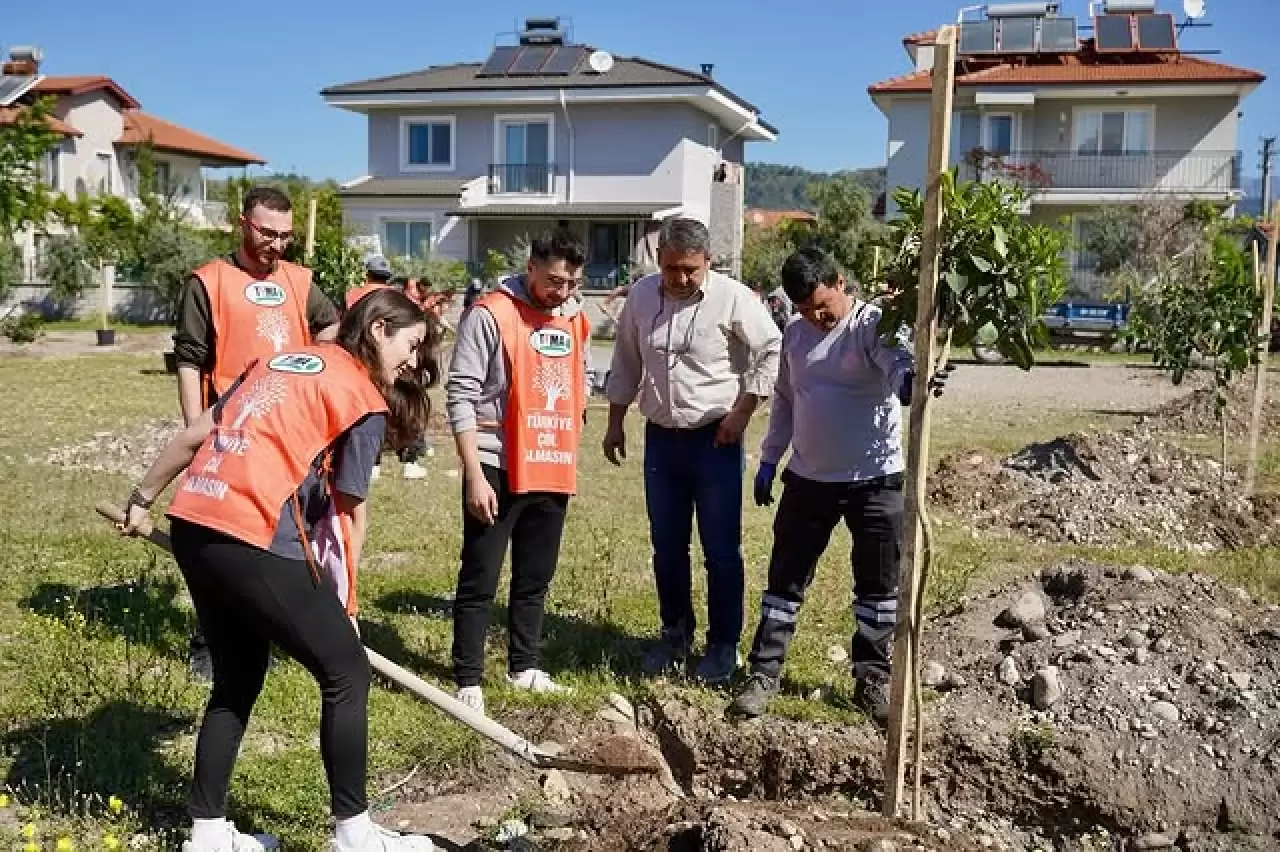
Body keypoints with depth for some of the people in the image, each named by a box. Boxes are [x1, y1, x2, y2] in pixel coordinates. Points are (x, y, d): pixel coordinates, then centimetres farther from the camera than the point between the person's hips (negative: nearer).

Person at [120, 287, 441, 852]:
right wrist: (341, 603, 9)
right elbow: (350, 514, 0)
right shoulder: (364, 399, 0)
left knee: (237, 679, 21)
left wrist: (143, 500, 31)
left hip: (192, 526, 8)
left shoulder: (283, 360, 21)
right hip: (252, 541, -8)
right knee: (346, 671, 6)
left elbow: (194, 436, 21)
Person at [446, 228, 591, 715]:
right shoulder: (491, 315, -12)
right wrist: (474, 475, -18)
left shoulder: (577, 320, 8)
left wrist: (568, 459, 17)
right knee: (480, 580, 1)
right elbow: (461, 395, -14)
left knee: (535, 578, 16)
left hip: (553, 472, 6)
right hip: (497, 471, -6)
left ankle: (523, 667, 29)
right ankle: (468, 681, 8)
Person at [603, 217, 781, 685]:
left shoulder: (733, 298, -13)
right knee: (667, 546, 14)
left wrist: (742, 411, -11)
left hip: (715, 438, -4)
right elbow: (626, 363, 11)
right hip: (661, 437, 4)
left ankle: (723, 644, 16)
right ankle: (675, 631, 30)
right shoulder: (641, 295, 0)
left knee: (721, 549, 3)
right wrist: (615, 422, 12)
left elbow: (772, 350, -8)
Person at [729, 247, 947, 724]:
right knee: (785, 577, 8)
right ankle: (764, 673, 17)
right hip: (807, 478, 4)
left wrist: (908, 381, -57)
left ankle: (873, 678, 21)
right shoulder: (795, 331, 5)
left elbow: (898, 365, -33)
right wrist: (768, 460, 14)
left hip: (874, 480, -4)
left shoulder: (874, 325, -13)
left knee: (878, 583, 7)